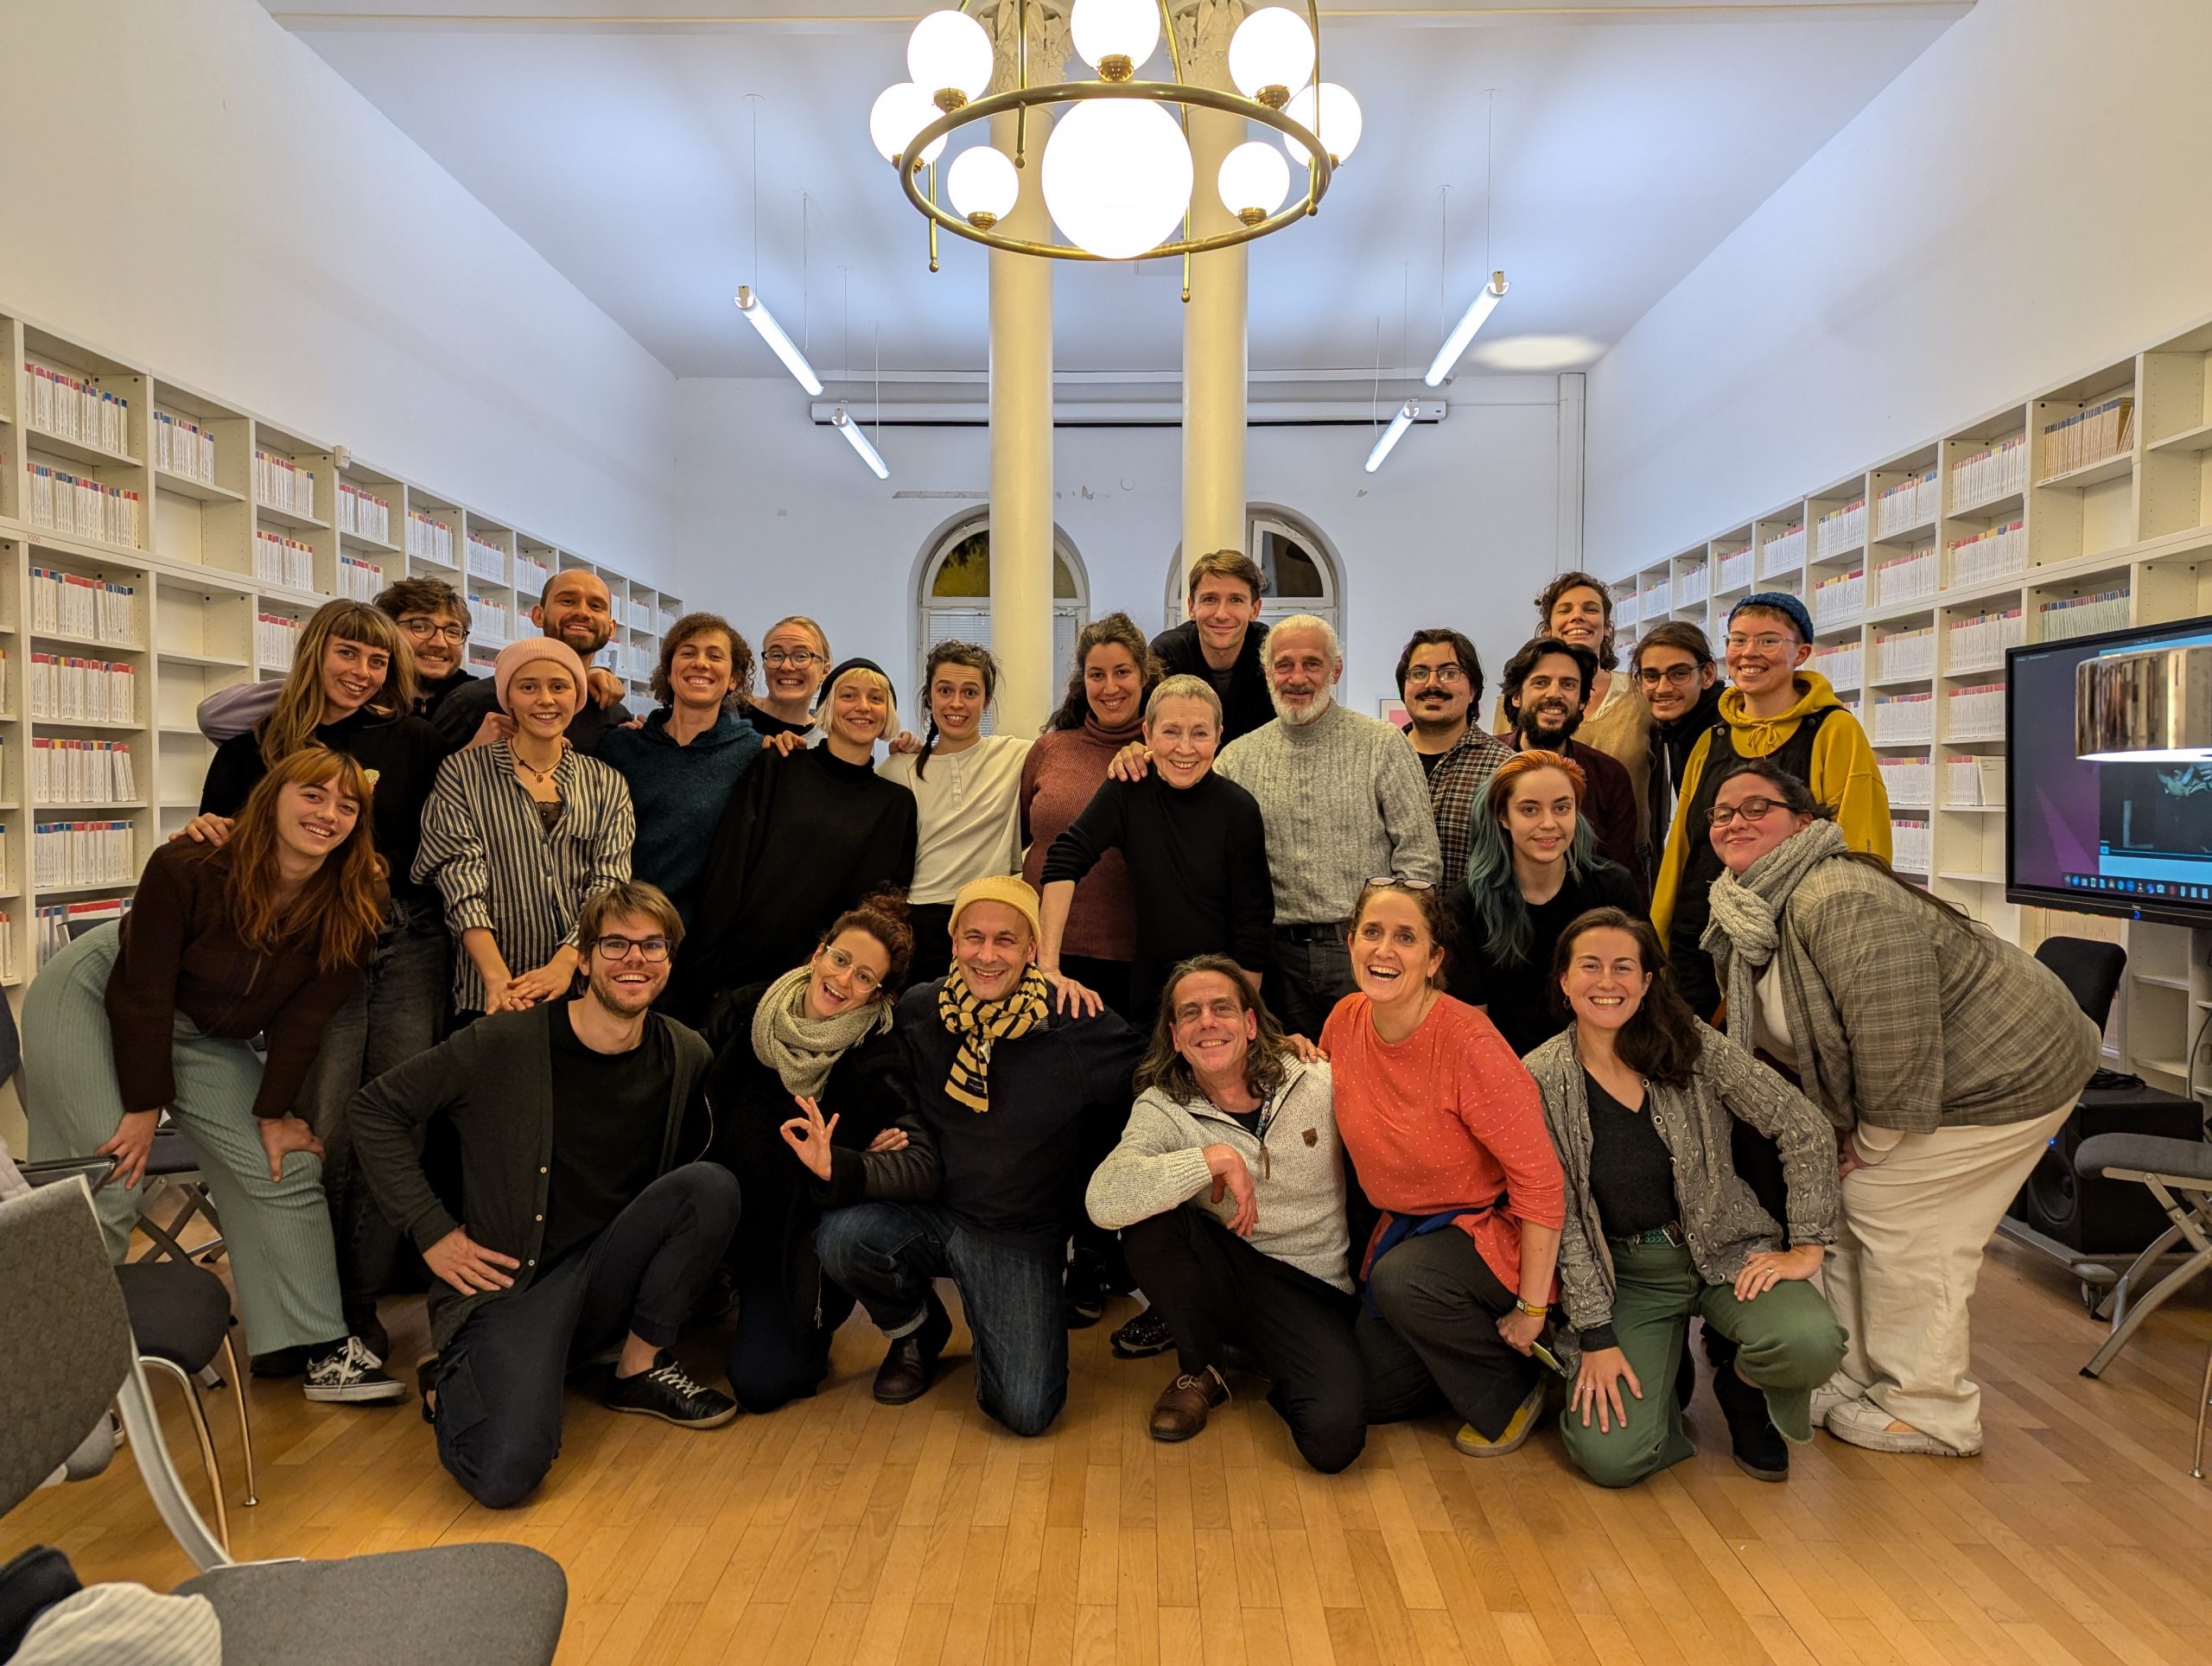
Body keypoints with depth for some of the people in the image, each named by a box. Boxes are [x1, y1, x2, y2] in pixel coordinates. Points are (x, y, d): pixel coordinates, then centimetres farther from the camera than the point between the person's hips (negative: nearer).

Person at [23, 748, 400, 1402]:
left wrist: (273, 1115, -10)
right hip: (96, 999, -4)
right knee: (107, 1178, -15)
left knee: (285, 1170, -3)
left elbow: (303, 1020, -13)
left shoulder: (352, 908, -19)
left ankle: (321, 1347, 4)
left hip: (206, 1039, 4)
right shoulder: (187, 868, -29)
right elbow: (143, 993, -23)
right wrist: (145, 1106, -18)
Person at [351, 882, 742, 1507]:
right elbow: (376, 1108, -3)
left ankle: (641, 1367, -2)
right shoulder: (510, 1043, -11)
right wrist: (433, 1231, -6)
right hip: (508, 1280, -4)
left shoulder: (685, 1056, 0)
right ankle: (453, 1380, 10)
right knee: (506, 1473, -27)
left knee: (713, 1184, -22)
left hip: (605, 1275, 4)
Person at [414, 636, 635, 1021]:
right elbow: (461, 879, -6)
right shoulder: (462, 773, 4)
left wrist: (565, 965, -19)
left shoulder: (607, 785, 8)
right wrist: (497, 979, -20)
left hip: (586, 987, 1)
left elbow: (609, 884, -2)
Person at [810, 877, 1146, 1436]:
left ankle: (995, 1335, 23)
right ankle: (919, 1332, 8)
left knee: (1026, 1413, -16)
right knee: (840, 1236, -28)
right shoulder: (918, 1013, -5)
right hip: (931, 1215, 3)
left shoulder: (1077, 1027, -14)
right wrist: (840, 1166, -23)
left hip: (1021, 1239, -2)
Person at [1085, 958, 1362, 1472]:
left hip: (1313, 1289, -1)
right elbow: (1103, 1201, -29)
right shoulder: (1162, 1108, -10)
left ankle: (1279, 1373, 11)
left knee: (1333, 1438, -27)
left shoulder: (1318, 1082, -7)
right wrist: (1217, 1158, -31)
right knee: (1146, 1213, -26)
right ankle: (1202, 1370, 0)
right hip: (1226, 1273, 1)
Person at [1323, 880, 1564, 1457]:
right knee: (1372, 1396, 0)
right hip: (1407, 1226, 6)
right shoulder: (1346, 1019, -7)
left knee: (1401, 1278, -33)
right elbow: (1337, 1105, 15)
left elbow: (1538, 1177, -22)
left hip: (1493, 1229, -6)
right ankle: (1471, 1337, 27)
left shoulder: (1468, 1041, -26)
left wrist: (1531, 1307, -20)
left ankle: (1513, 1391, -5)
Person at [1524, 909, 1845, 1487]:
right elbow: (1561, 1218, -7)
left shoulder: (1693, 1046, -9)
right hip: (1623, 1275, 0)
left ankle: (1744, 1384, 7)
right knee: (1610, 1456, -18)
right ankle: (1661, 1371, 18)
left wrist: (1806, 1247, -10)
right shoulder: (1541, 1079, -9)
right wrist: (1596, 1338, -9)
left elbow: (1806, 1130, -6)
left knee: (1811, 1343, -31)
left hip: (1726, 1250, 1)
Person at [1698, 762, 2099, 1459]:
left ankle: (1927, 1412, 14)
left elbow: (1897, 1037, -32)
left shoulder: (1839, 900, -30)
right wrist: (1845, 1132, 5)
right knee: (1851, 1204, 10)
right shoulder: (1749, 911, 2)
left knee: (1896, 1221, -5)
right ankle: (1859, 1377, 27)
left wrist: (1872, 1142, -18)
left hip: (2005, 1074, -10)